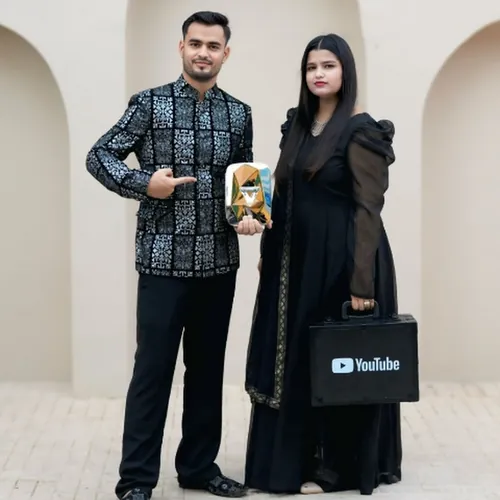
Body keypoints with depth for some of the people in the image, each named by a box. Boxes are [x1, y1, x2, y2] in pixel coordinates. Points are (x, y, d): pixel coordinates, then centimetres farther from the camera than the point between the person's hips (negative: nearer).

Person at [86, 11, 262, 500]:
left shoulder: (238, 113, 9)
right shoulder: (150, 103, -3)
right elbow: (100, 156, -2)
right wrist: (143, 183, -17)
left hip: (219, 260, 4)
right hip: (164, 259, -4)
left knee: (208, 366, 11)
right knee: (153, 367, -4)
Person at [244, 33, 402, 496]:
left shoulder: (360, 130, -12)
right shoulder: (298, 123, 10)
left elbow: (368, 209, -16)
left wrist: (362, 281, -21)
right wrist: (269, 252, 12)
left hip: (341, 259, -7)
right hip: (299, 258, 7)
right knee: (297, 360, 11)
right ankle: (299, 456, 23)